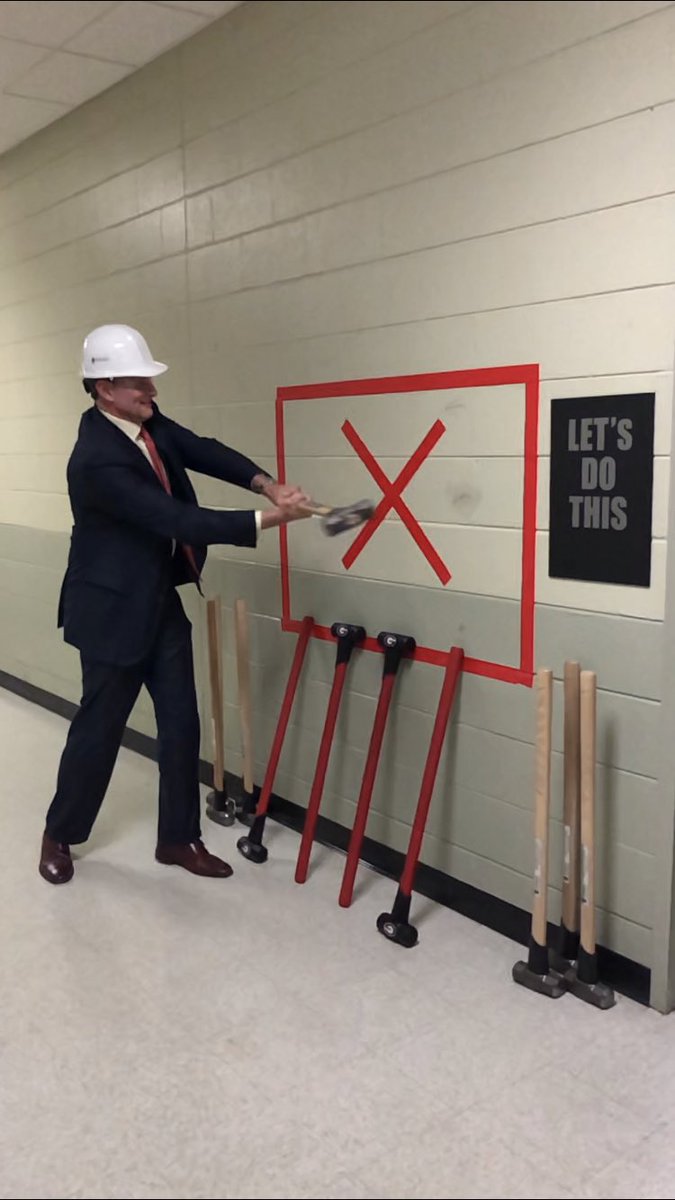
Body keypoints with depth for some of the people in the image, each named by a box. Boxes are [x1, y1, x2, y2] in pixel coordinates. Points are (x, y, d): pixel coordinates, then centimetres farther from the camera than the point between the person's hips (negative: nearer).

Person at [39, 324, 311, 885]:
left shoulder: (148, 421, -1)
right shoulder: (96, 459, -28)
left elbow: (204, 450, -7)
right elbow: (178, 519, -32)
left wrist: (267, 482, -26)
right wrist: (268, 518, -31)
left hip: (162, 600, 8)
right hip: (114, 609, -8)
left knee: (181, 723, 10)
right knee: (99, 727, 7)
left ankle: (178, 838, 25)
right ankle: (59, 835, 30)